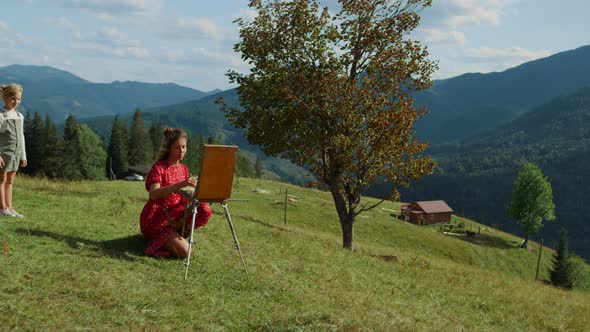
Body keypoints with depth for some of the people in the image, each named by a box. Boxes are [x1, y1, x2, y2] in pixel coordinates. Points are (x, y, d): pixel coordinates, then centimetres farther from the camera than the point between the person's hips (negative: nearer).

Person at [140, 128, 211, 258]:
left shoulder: (183, 169, 9)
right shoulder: (158, 168, -12)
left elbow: (185, 198, 7)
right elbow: (153, 194, -30)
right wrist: (179, 185, -42)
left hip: (175, 217, 7)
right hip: (156, 220, -7)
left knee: (205, 210, -18)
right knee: (184, 251, -23)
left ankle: (175, 233, -4)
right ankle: (158, 240, 3)